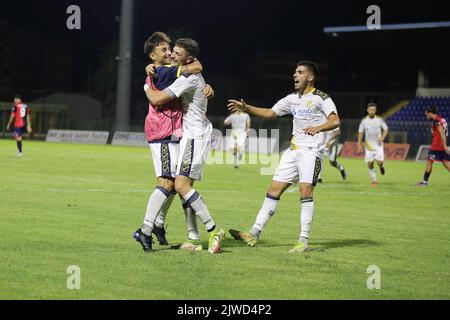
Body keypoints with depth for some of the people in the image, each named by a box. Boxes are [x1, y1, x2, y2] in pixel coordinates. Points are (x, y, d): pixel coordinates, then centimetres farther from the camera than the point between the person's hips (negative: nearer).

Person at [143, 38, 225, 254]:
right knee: (186, 186, 9)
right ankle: (194, 239, 8)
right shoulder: (194, 75, 17)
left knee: (181, 185, -17)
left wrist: (147, 88, 0)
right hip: (192, 133, 11)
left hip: (194, 134, -11)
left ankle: (213, 230, -18)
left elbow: (157, 100, -20)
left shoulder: (188, 78, -16)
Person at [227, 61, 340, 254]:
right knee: (274, 189, 4)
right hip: (293, 151, 7)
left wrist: (319, 127, -36)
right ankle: (254, 234, 7)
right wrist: (246, 108, 10)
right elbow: (270, 113, 22)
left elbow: (335, 121, -17)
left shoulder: (321, 98, -5)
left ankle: (304, 241, -14)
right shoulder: (292, 99, 16)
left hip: (311, 152, -7)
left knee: (305, 191, -17)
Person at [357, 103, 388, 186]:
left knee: (379, 162, -15)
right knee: (370, 164, -3)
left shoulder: (379, 120, -2)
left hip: (378, 144, -1)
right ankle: (373, 180, 12)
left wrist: (382, 138, -11)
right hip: (368, 145, 1)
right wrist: (359, 145, 3)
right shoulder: (364, 121, -1)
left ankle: (381, 166, 22)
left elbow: (385, 130, 7)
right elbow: (360, 132, 7)